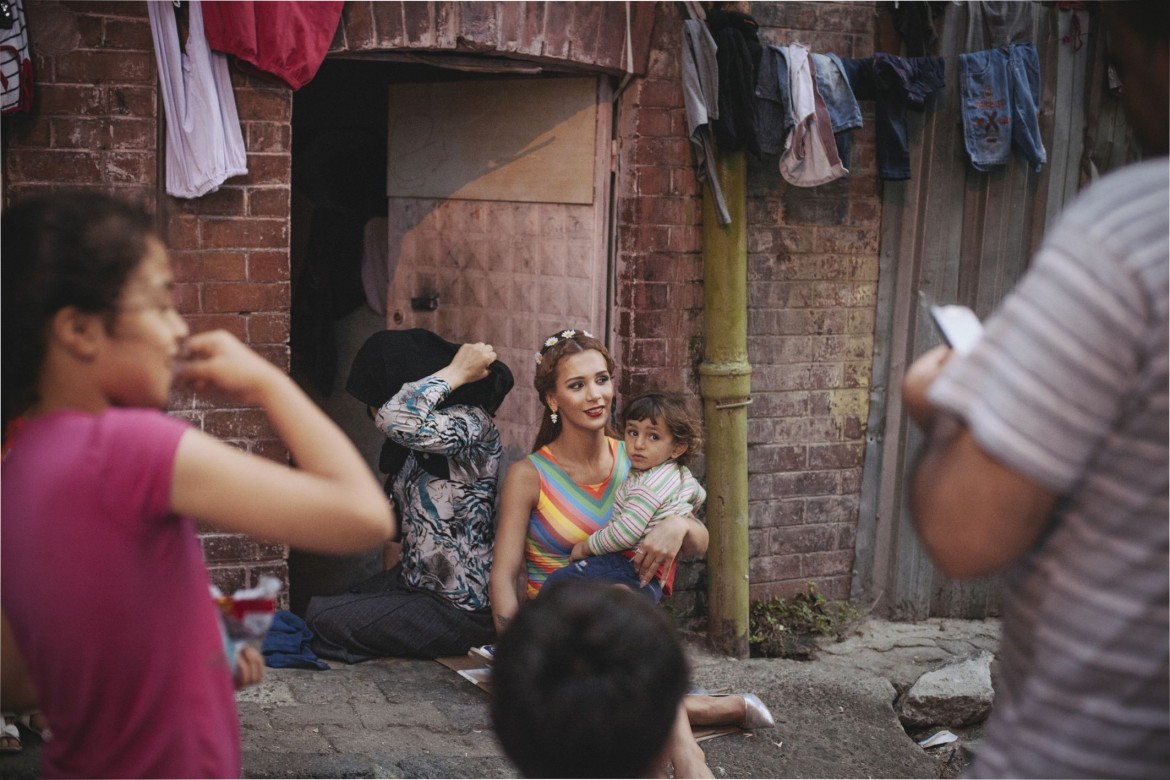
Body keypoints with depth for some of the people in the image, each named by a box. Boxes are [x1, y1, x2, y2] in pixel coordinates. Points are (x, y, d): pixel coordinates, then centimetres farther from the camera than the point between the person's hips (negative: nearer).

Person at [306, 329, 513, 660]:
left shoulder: (470, 424, -21)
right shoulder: (417, 440, 8)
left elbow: (395, 419, -40)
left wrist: (456, 372, -28)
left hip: (461, 611, -10)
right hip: (414, 583, 10)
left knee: (320, 620, -10)